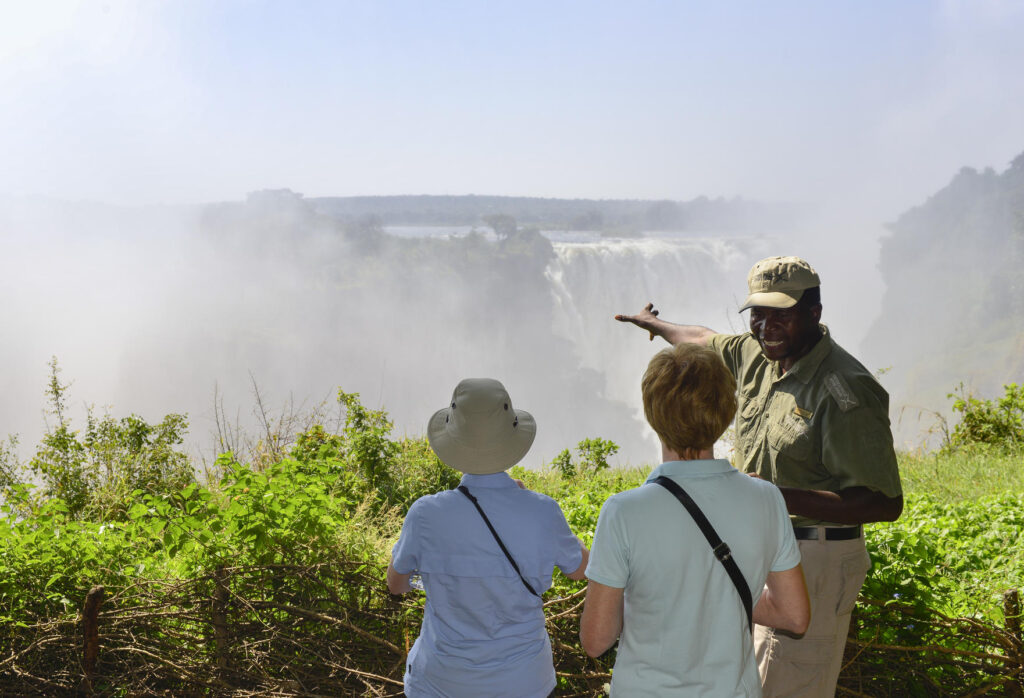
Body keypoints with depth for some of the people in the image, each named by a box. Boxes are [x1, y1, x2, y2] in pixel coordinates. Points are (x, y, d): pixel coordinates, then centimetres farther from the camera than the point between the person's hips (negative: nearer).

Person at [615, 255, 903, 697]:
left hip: (811, 561, -9)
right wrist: (654, 323, 44)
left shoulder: (846, 392, -24)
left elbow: (886, 503, -25)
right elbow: (704, 341, 25)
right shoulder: (758, 355, 2)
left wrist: (783, 499, -33)